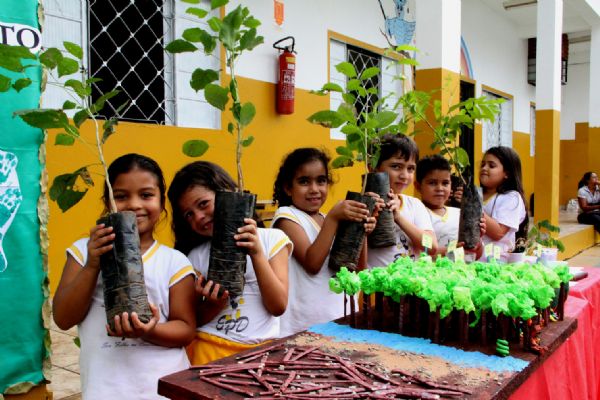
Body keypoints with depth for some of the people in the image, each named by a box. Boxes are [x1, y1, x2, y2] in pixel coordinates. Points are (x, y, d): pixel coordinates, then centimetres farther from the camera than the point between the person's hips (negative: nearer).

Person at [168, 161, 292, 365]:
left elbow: (278, 306, -4)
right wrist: (214, 304, -11)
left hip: (260, 348, 0)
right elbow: (193, 320, 9)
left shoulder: (271, 239, 2)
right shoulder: (196, 256, 7)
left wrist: (256, 253, -11)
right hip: (208, 349, 1)